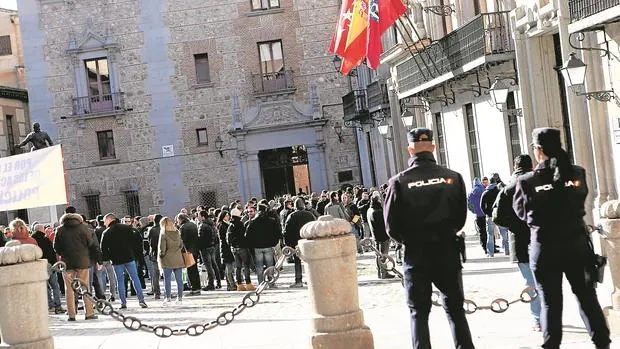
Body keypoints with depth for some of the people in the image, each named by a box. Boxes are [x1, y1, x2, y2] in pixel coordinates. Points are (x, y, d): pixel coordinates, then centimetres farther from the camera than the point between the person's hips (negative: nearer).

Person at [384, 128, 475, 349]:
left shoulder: (399, 181, -10)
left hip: (416, 254, -1)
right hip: (447, 251, 2)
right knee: (455, 308, 15)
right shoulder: (453, 178, -5)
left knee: (419, 312, 9)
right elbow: (461, 217, 0)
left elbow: (391, 226, -8)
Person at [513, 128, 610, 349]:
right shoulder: (577, 174, -5)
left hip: (544, 246, -2)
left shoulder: (527, 182, -14)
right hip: (577, 242, 2)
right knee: (586, 295, 14)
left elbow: (520, 212, 0)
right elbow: (580, 203, 9)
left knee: (550, 301, 7)